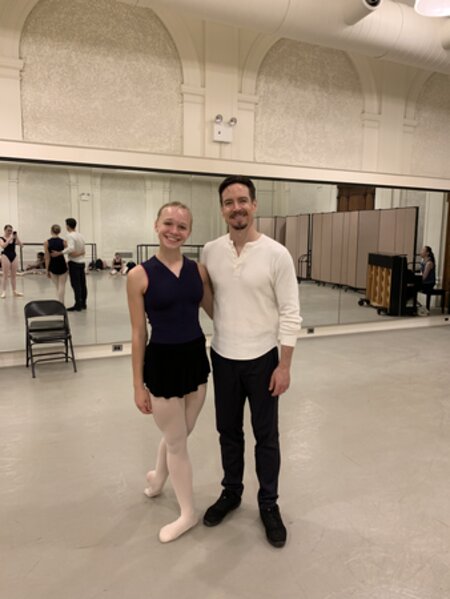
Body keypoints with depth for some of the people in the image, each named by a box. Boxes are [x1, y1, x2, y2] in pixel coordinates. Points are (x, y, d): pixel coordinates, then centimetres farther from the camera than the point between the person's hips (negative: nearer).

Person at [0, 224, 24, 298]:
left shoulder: (14, 238, 7)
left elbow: (21, 245, -5)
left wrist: (16, 237, -12)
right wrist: (10, 238, -21)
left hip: (14, 256, 4)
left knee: (14, 275, 9)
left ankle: (14, 291, 15)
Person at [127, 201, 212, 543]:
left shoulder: (198, 270, -1)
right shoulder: (140, 275, -12)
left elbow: (215, 312, 11)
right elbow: (139, 333, -9)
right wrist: (138, 385, -6)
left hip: (196, 359, 4)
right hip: (162, 363, -4)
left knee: (179, 435, 22)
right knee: (176, 441, 12)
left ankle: (158, 476, 55)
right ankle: (188, 513, 36)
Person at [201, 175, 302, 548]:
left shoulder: (276, 254, -12)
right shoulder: (210, 251, -1)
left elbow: (290, 314, -10)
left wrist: (284, 366, -12)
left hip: (262, 359, -3)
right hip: (222, 357, 3)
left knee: (266, 436, 12)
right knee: (229, 431, 19)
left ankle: (269, 504, 33)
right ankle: (231, 492, 41)